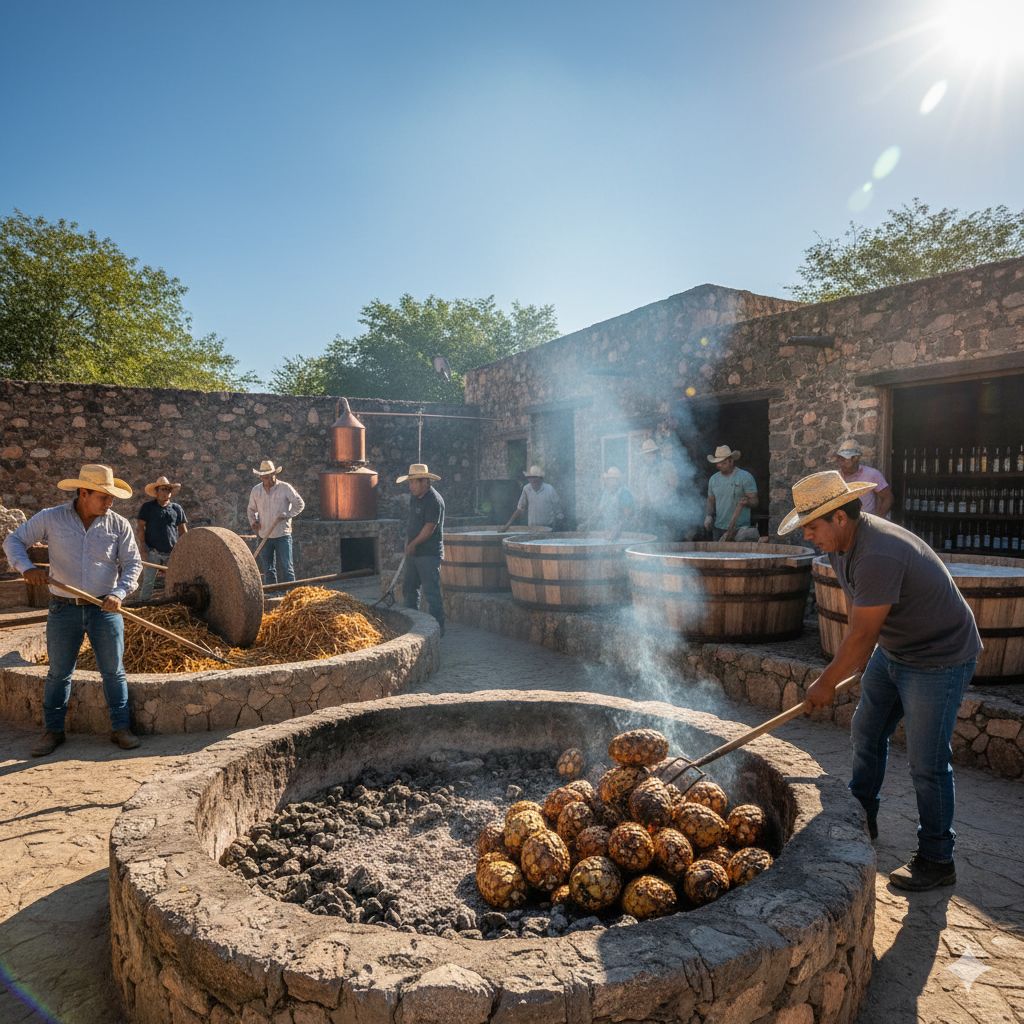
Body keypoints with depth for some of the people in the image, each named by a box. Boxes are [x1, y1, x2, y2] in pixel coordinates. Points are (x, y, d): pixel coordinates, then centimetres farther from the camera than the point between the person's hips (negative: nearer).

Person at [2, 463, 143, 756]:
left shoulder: (119, 525, -2)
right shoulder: (50, 519, -3)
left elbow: (132, 564, 0)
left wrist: (119, 593, -16)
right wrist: (26, 568, -15)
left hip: (104, 609, 0)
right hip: (64, 609, 0)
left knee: (113, 671, 4)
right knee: (59, 672, 10)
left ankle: (120, 728, 15)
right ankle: (53, 730, 25)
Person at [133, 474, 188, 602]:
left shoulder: (177, 508, 10)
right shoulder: (147, 507, 3)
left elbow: (183, 530, 12)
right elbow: (140, 527, 0)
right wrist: (143, 547, -9)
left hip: (173, 552, 3)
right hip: (152, 552, -3)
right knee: (148, 581, -4)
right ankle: (142, 603, 4)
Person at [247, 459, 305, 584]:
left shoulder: (285, 488, -5)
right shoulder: (255, 490, 7)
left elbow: (300, 504, -1)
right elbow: (251, 509, 20)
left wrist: (286, 515, -12)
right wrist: (253, 522, 1)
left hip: (282, 535, -4)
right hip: (264, 536, 4)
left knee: (286, 567, -5)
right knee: (267, 569, 9)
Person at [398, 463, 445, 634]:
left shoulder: (434, 501, -18)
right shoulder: (414, 496, 10)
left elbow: (429, 528, -20)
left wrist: (413, 544, -10)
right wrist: (407, 542, 12)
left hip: (429, 554, -9)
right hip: (413, 552, 9)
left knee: (431, 592, -6)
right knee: (409, 588, 16)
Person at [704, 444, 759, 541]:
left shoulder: (745, 477, -4)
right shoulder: (713, 479, 10)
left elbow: (754, 501, -5)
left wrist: (747, 502, -27)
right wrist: (708, 516, -1)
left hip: (739, 529, -4)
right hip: (718, 528, 5)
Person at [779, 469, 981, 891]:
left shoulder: (878, 555, -35)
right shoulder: (841, 544, -4)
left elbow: (860, 636, -28)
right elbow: (858, 612, 9)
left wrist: (826, 683, -16)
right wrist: (857, 667, 15)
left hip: (939, 659, -10)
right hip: (893, 651, 10)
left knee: (927, 763, 0)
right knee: (866, 733, 18)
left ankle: (937, 860, 19)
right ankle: (861, 820, 37)